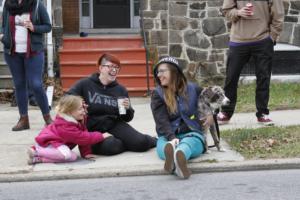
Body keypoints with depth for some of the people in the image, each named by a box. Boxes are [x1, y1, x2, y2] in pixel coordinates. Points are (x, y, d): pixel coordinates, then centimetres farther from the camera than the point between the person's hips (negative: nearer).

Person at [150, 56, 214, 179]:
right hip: (168, 136, 0)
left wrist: (212, 114, 8)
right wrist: (172, 137, -26)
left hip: (191, 133, 1)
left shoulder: (192, 89, 11)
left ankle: (180, 154, -71)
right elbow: (162, 121, -8)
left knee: (188, 143, -37)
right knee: (163, 145, -37)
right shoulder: (157, 94, 5)